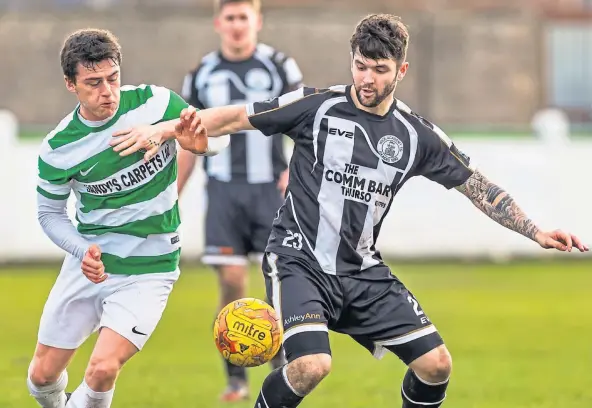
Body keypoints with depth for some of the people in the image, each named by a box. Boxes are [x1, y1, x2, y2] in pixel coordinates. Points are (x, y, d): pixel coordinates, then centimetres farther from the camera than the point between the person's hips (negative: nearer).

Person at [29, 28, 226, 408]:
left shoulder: (155, 103, -14)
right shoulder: (58, 149, -11)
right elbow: (50, 213, 3)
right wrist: (82, 251, -17)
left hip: (148, 269, -2)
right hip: (90, 263, 2)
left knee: (102, 369, -22)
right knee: (43, 375, 9)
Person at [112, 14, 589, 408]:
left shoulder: (417, 135, 1)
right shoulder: (316, 106, -8)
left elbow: (477, 186, 9)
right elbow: (241, 117, -6)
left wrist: (537, 232, 3)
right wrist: (199, 121, -26)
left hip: (363, 270, 4)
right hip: (300, 260, -4)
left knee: (436, 363, -4)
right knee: (312, 365, -29)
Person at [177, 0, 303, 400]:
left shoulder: (280, 66, 1)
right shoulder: (202, 75, 9)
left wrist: (296, 169, -18)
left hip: (271, 188, -1)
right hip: (224, 190, 2)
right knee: (232, 282, -5)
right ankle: (236, 378, 2)